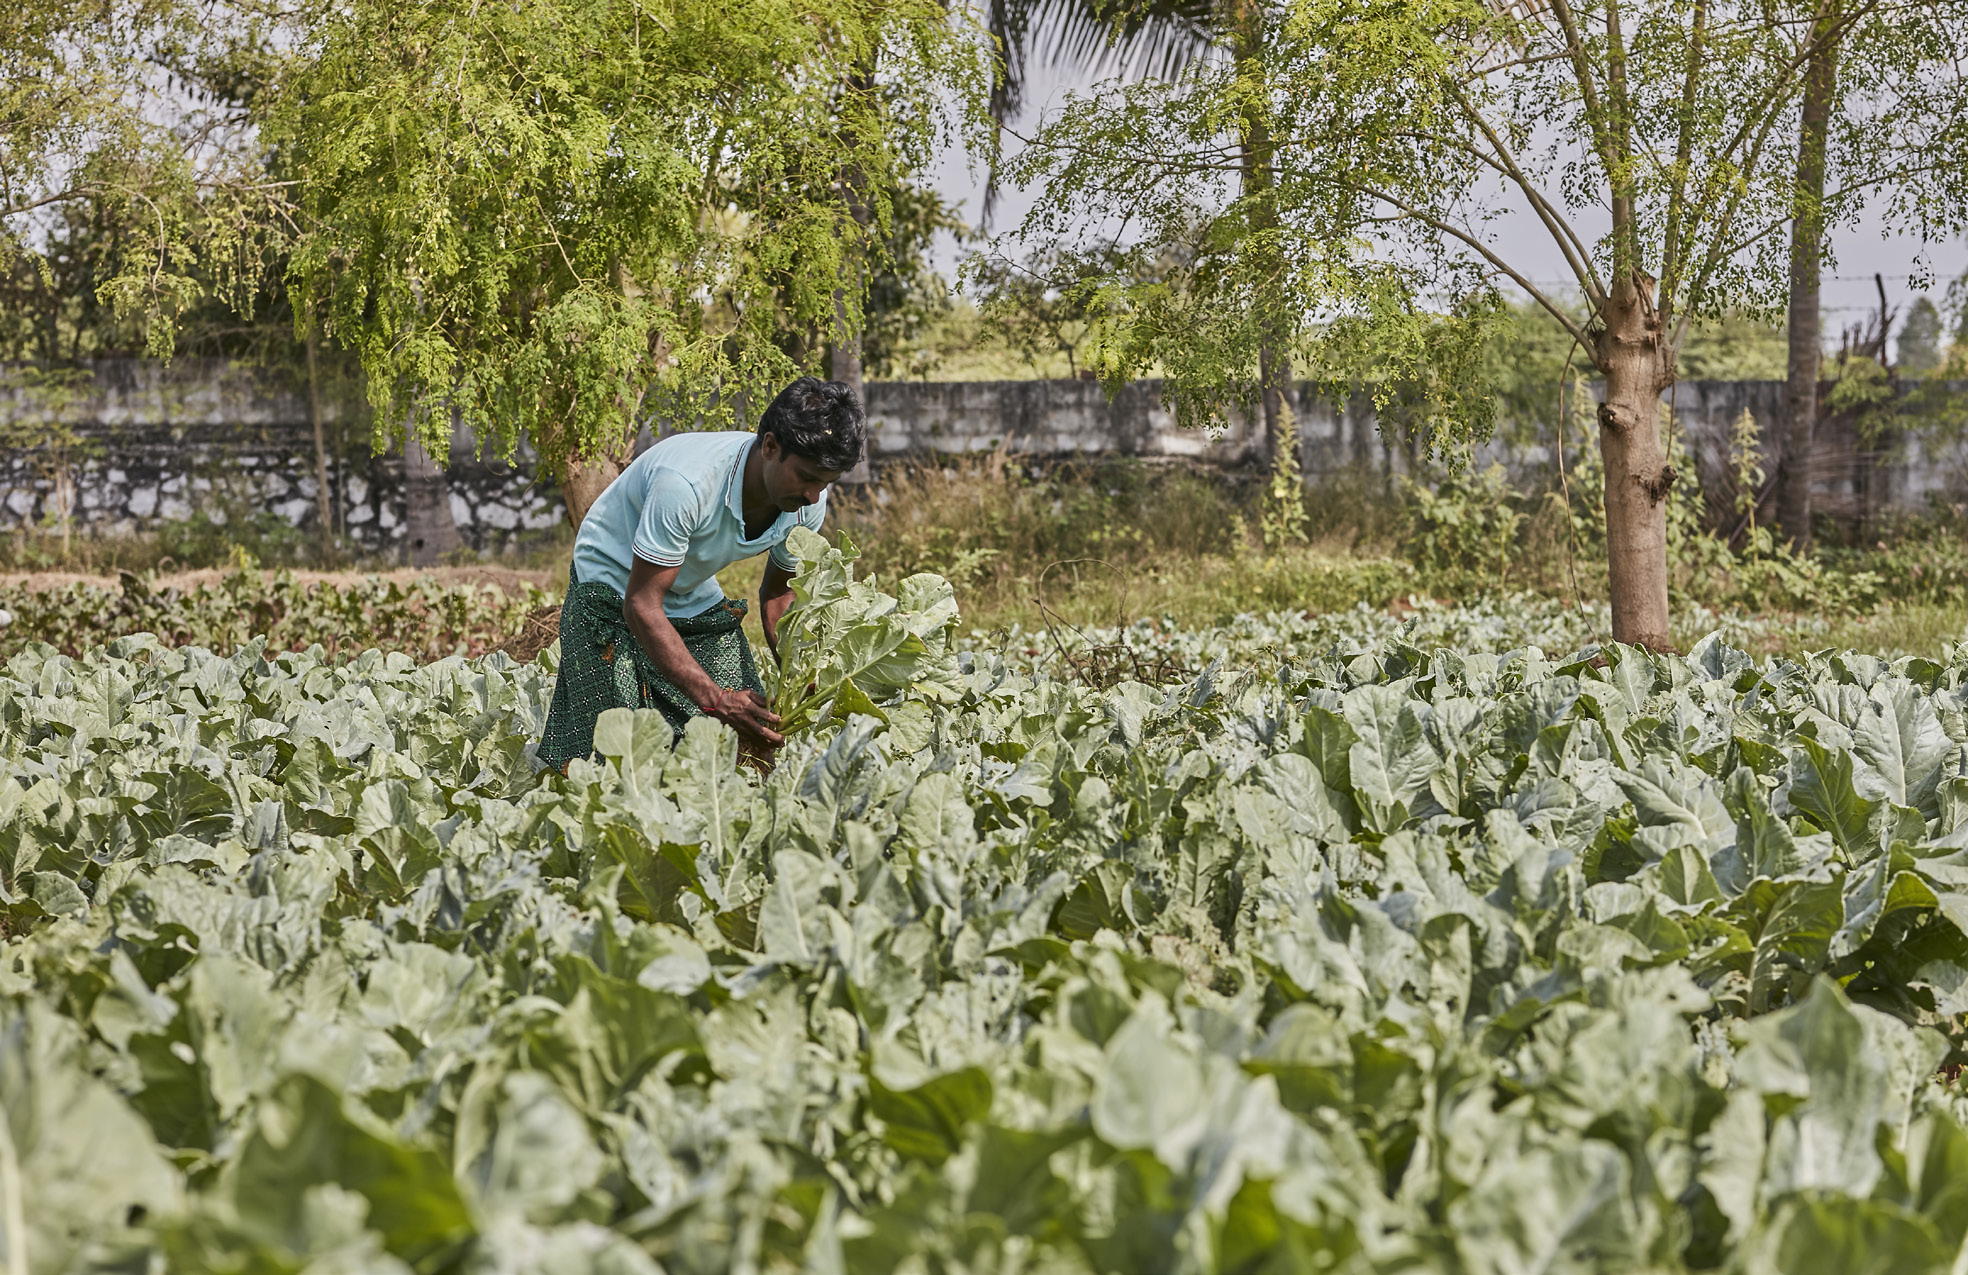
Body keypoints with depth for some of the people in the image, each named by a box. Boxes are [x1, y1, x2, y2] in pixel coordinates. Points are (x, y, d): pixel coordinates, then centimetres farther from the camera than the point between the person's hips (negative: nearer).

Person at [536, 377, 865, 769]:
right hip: (614, 593, -6)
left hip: (697, 599, 6)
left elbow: (778, 594, 1)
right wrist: (715, 699, -39)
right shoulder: (686, 483, -38)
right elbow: (641, 605, -33)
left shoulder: (808, 501, -17)